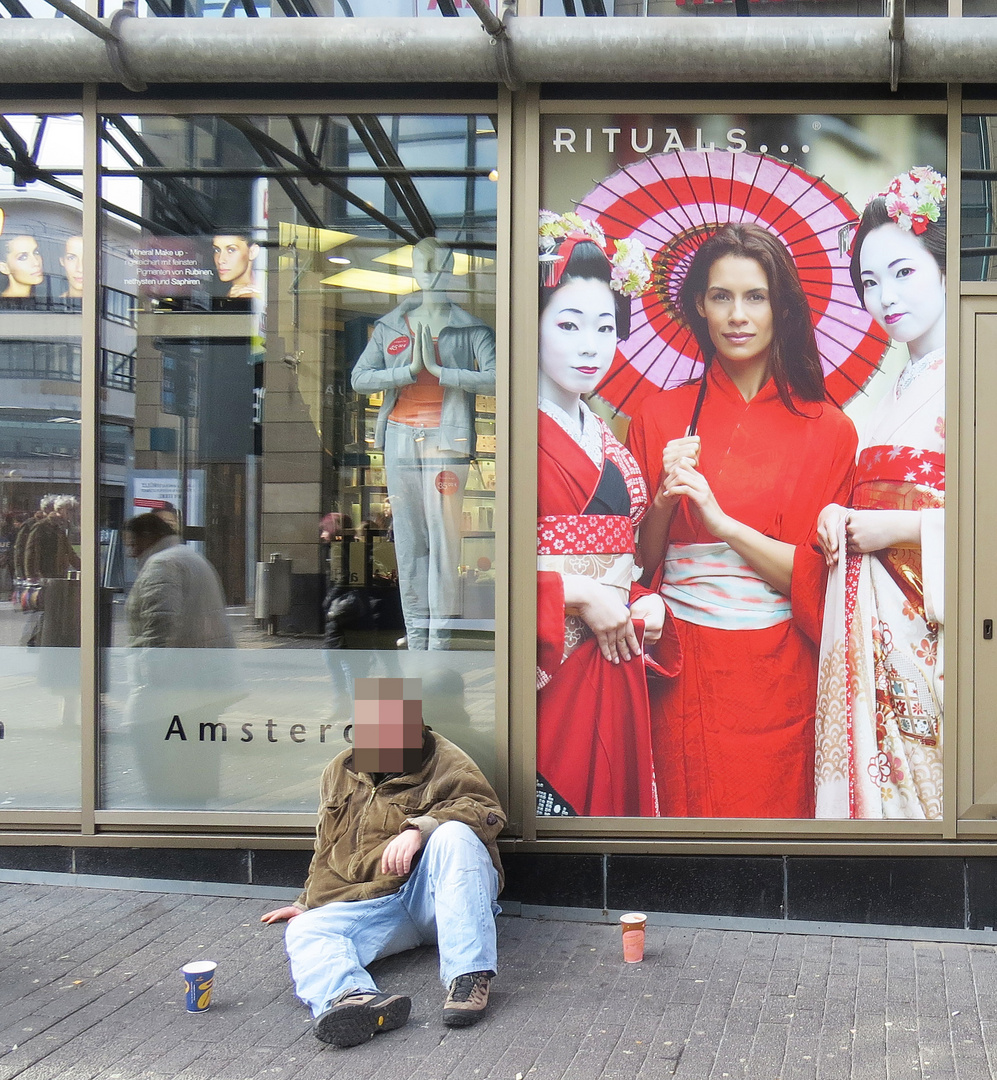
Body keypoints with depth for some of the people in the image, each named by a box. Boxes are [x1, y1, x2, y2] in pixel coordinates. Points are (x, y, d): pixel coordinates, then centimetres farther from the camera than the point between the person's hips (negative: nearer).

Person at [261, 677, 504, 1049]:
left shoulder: (446, 763, 4)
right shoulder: (340, 773, 21)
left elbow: (488, 812, -13)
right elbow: (328, 851, 34)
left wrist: (421, 827, -25)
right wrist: (306, 902, 33)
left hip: (434, 894, -4)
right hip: (373, 904, 4)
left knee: (454, 835, -34)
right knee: (304, 930, -23)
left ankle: (469, 976, -40)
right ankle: (354, 999, -57)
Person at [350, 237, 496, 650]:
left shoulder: (470, 326, 4)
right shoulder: (390, 326, 15)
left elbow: (495, 378, -10)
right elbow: (359, 378, 5)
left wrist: (440, 370, -13)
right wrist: (409, 370, -8)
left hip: (447, 438, -3)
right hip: (400, 436, 4)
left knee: (444, 537, -8)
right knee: (408, 538, 3)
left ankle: (441, 636, -5)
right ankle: (416, 634, 8)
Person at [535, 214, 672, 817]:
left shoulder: (607, 439, 17)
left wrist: (649, 602, 5)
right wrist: (579, 597, -14)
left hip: (613, 667, 7)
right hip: (550, 672, -7)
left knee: (612, 793, 9)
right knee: (550, 804, -6)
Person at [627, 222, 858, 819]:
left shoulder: (828, 428, 0)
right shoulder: (661, 417, 3)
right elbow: (638, 560, 5)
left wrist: (722, 521, -17)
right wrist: (664, 502, -14)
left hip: (778, 673, -1)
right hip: (682, 670, 1)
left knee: (776, 809, 8)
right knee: (686, 812, 8)